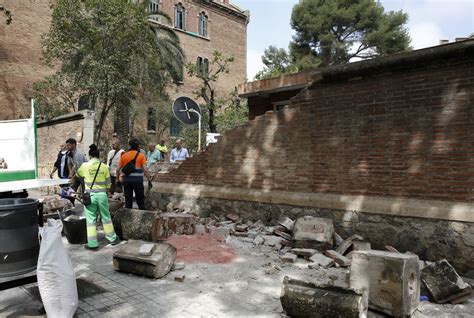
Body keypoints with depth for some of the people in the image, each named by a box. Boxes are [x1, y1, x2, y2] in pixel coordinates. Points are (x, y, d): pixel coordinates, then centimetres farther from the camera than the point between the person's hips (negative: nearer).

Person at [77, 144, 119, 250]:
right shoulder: (104, 167, -1)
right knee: (106, 217, 15)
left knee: (91, 220, 6)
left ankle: (92, 244, 11)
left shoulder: (85, 166, -5)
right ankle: (112, 238, 26)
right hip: (102, 194, 2)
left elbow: (78, 174, 17)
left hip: (90, 195, -1)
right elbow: (108, 184, 4)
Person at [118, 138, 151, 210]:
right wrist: (149, 180, -6)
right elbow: (145, 169, -10)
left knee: (128, 200, 9)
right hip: (137, 180, -3)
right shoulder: (141, 155, -3)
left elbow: (119, 168, 6)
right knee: (140, 200, 6)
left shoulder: (124, 155, 6)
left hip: (126, 180, 3)